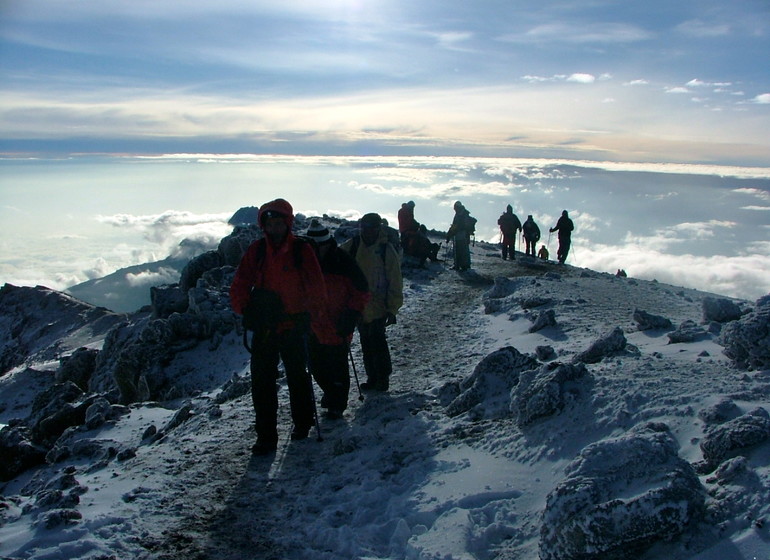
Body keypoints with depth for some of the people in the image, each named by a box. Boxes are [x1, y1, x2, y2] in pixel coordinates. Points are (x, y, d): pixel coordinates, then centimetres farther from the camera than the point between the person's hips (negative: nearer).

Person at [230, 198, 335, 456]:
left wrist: (320, 325, -9)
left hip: (293, 325, -2)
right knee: (262, 379, 1)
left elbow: (316, 289, -4)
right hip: (264, 327, 2)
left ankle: (302, 422, 34)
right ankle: (266, 435, 11)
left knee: (297, 376, 13)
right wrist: (246, 308, -12)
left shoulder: (301, 250, -6)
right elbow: (240, 285, 6)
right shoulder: (256, 250, 2)